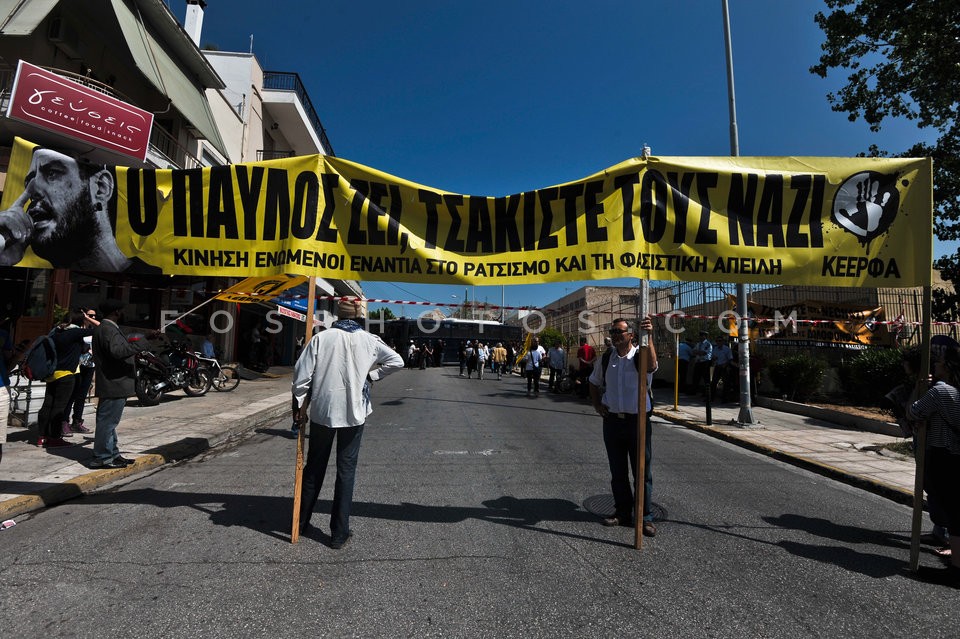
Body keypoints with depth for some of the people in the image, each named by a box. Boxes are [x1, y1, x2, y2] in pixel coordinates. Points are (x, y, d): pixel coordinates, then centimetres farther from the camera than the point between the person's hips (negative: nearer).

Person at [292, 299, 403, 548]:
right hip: (353, 413, -1)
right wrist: (371, 374, 3)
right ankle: (339, 533, 12)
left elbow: (302, 373, -6)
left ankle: (301, 521, 32)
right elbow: (397, 361, -3)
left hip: (322, 411, 1)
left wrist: (300, 404, 5)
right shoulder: (369, 340, -4)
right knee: (346, 470, 7)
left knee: (314, 466, 18)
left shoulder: (321, 338, -5)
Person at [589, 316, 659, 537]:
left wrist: (648, 337, -46)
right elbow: (594, 383, 21)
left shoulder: (640, 356, -8)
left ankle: (646, 517, 17)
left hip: (637, 420, -4)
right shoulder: (605, 359, 5)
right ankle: (622, 513, 28)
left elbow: (651, 365, -33)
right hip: (612, 420, 4)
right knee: (617, 471, 13)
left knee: (643, 471, 4)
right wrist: (597, 404, 6)